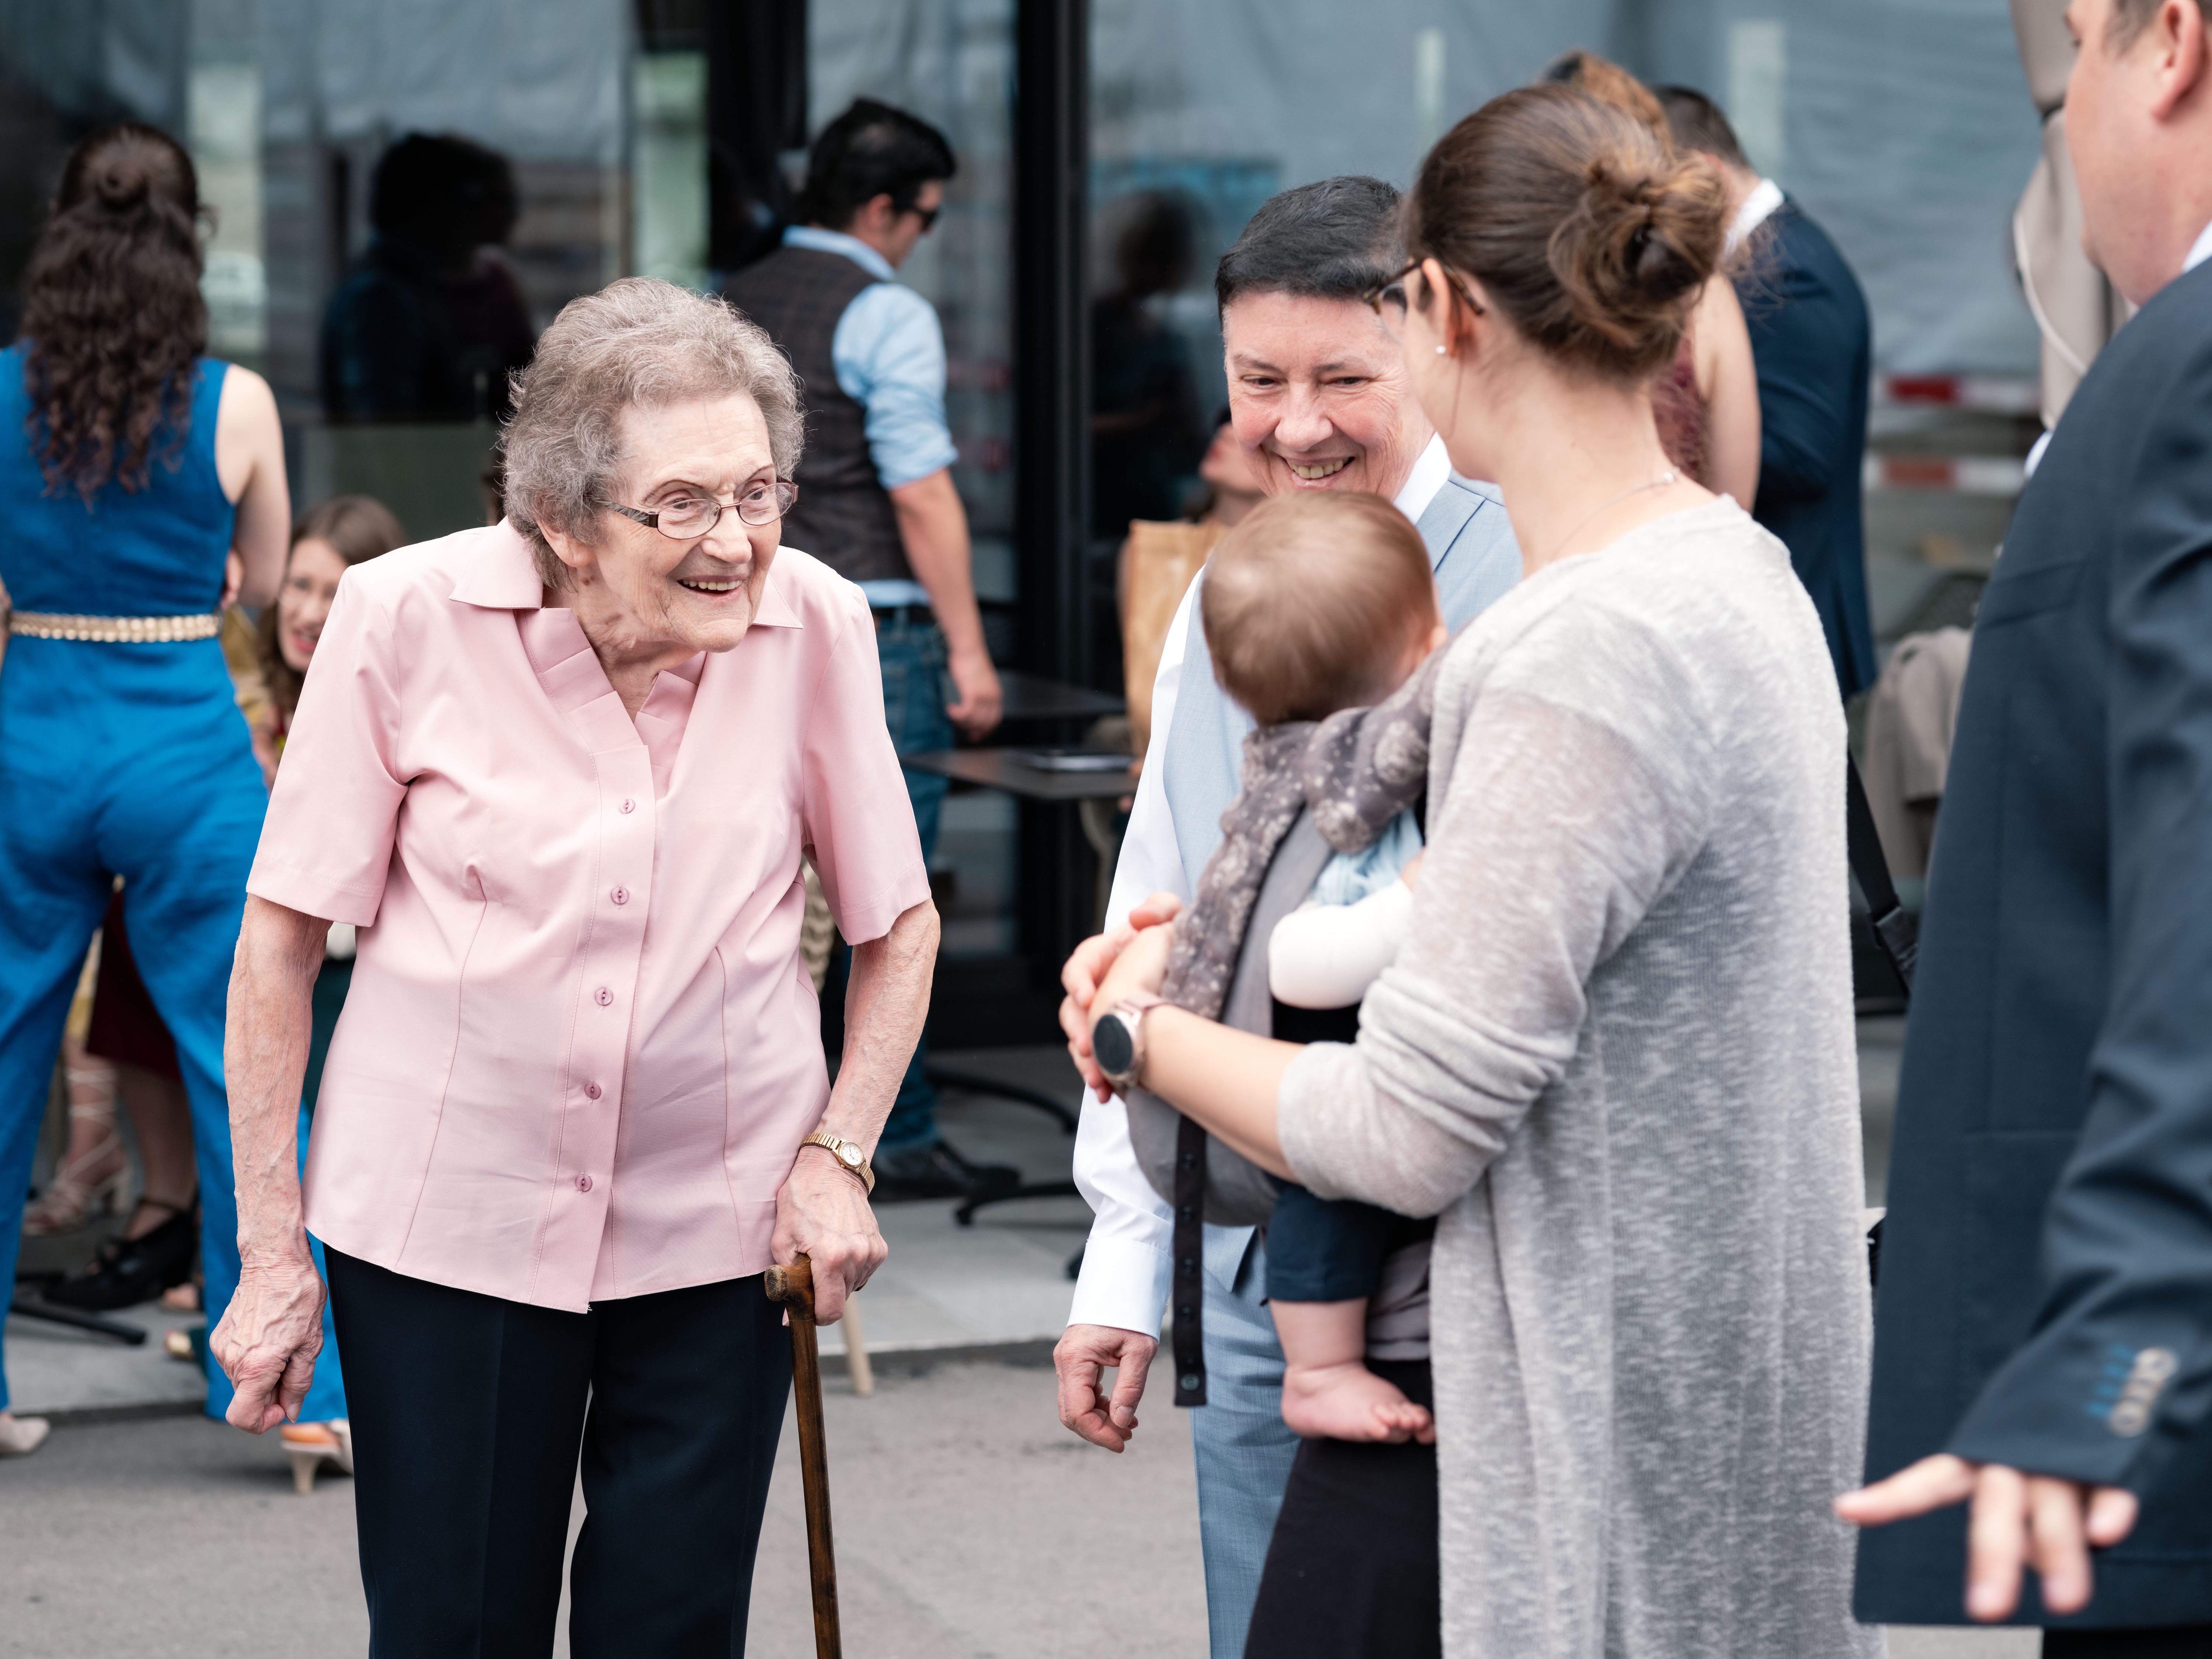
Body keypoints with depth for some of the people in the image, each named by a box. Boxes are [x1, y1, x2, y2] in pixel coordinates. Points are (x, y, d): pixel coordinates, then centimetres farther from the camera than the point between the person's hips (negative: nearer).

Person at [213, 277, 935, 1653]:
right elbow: (283, 938, -5)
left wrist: (839, 1152, -5)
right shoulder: (408, 617, -12)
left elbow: (898, 925, 8)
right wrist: (274, 1256, -4)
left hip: (716, 1230, 2)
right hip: (446, 1226, -1)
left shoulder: (815, 625, -7)